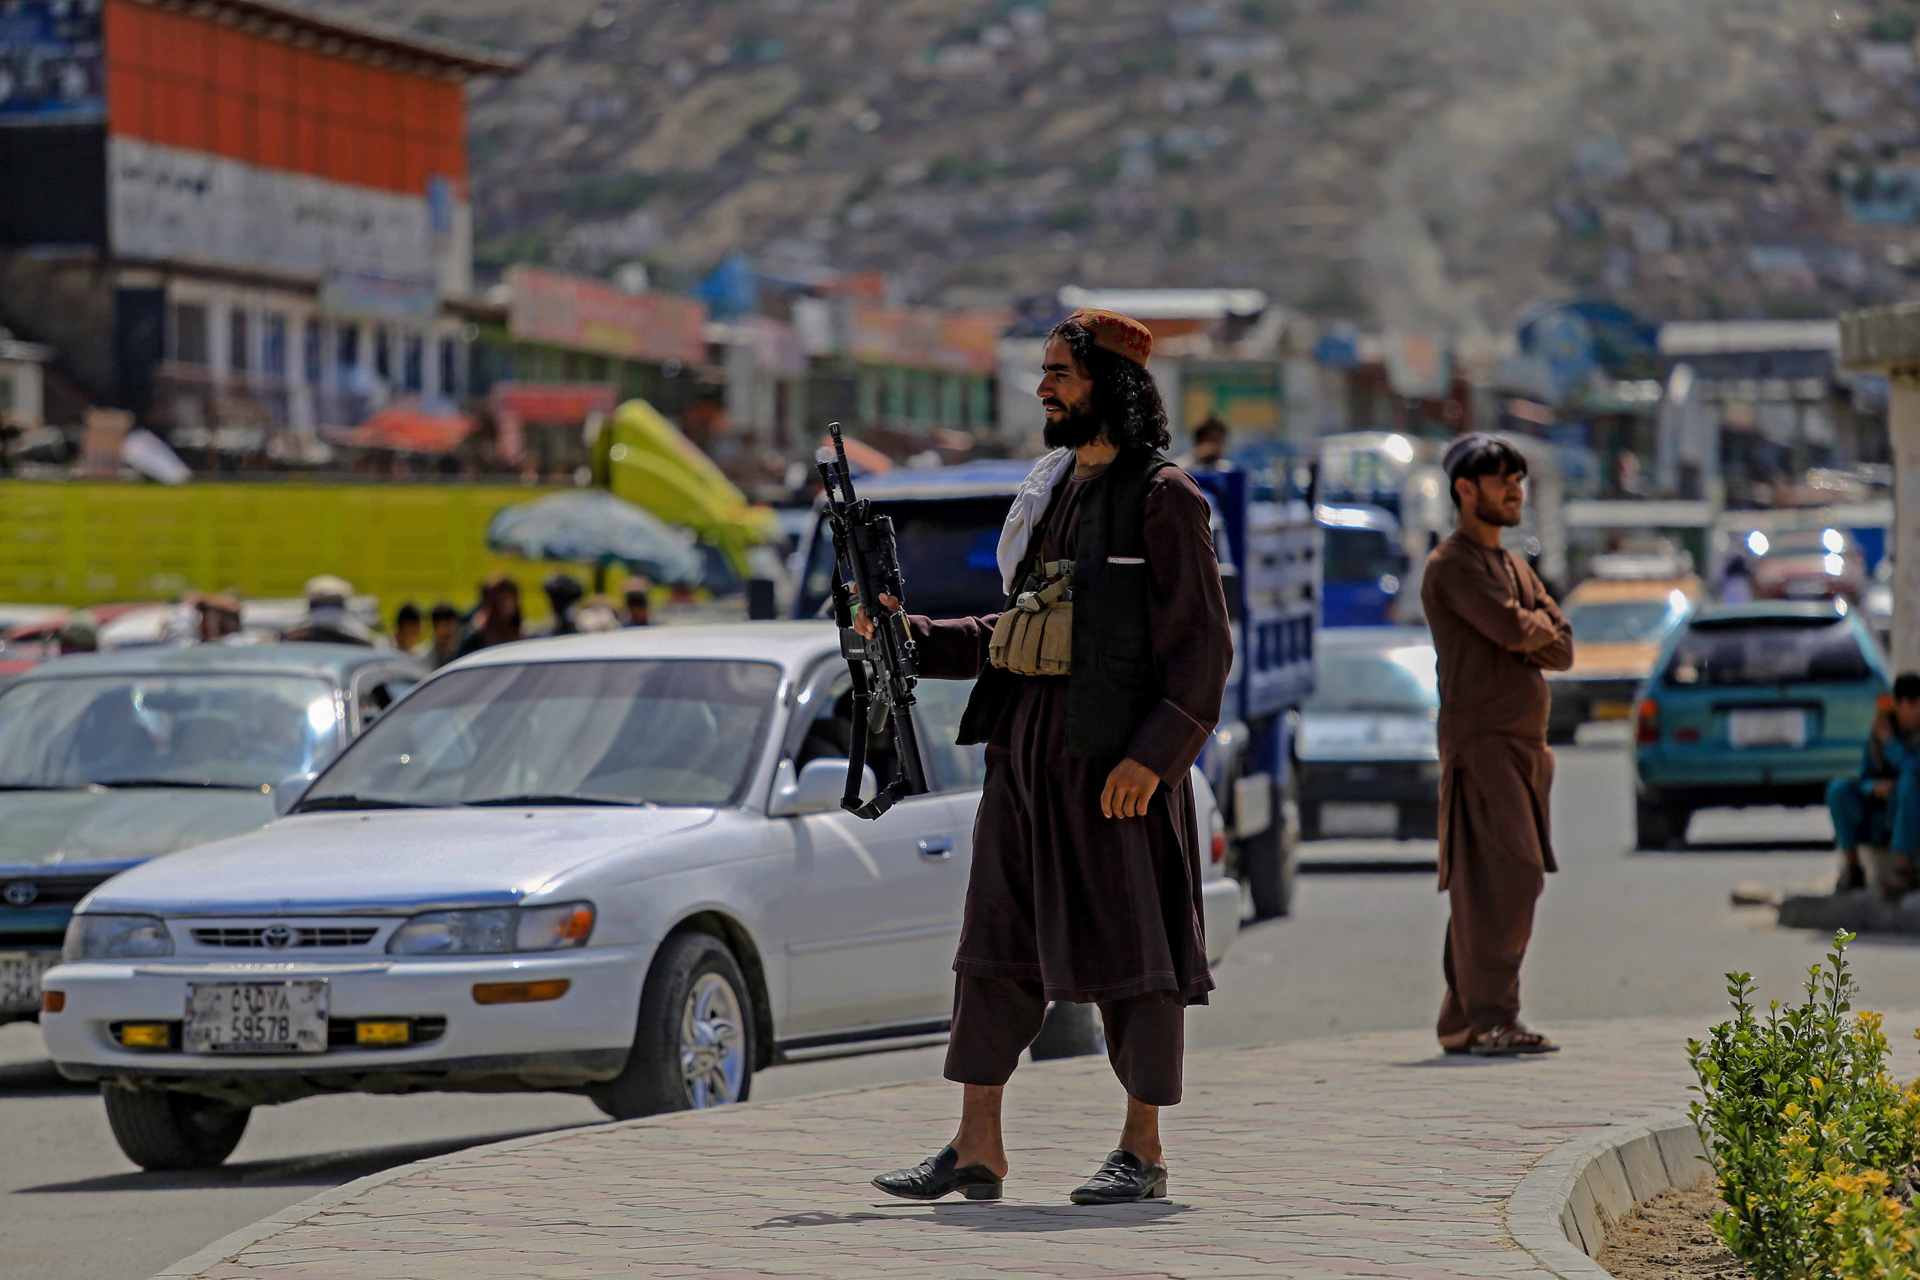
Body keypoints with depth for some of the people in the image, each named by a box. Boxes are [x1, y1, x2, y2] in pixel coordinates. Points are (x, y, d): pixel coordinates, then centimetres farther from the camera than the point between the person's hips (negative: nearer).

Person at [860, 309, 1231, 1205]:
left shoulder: (1162, 497, -6)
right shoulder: (1049, 492, 17)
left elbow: (1203, 643, -10)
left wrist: (1154, 753, -18)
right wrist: (914, 638, 10)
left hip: (1118, 762, -7)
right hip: (1025, 754, 7)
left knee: (1129, 948, -1)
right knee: (994, 945, 4)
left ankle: (1143, 1151, 7)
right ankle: (976, 1149, 7)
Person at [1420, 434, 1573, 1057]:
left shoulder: (1515, 567, 23)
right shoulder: (1453, 564, -5)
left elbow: (1562, 649, 14)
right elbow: (1511, 627, -19)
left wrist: (1527, 635, -6)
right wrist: (1538, 628, 2)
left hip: (1525, 742, 9)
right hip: (1481, 740, -9)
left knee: (1504, 884, 6)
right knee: (1504, 877, -16)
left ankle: (1464, 1021, 9)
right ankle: (1490, 1019, -17)